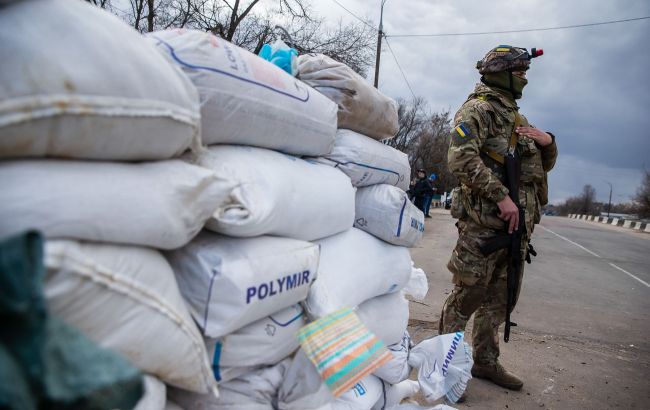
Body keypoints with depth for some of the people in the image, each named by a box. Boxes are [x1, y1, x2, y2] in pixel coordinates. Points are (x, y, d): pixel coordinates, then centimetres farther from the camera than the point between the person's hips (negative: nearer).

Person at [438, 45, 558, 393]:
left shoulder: (518, 119, 22)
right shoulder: (478, 109, -6)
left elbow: (545, 165, 27)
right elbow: (461, 158, -22)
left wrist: (548, 141, 5)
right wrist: (502, 196, -23)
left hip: (517, 224, 9)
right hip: (484, 223, -9)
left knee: (499, 299, 15)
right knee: (467, 296, -2)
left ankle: (486, 361, 28)